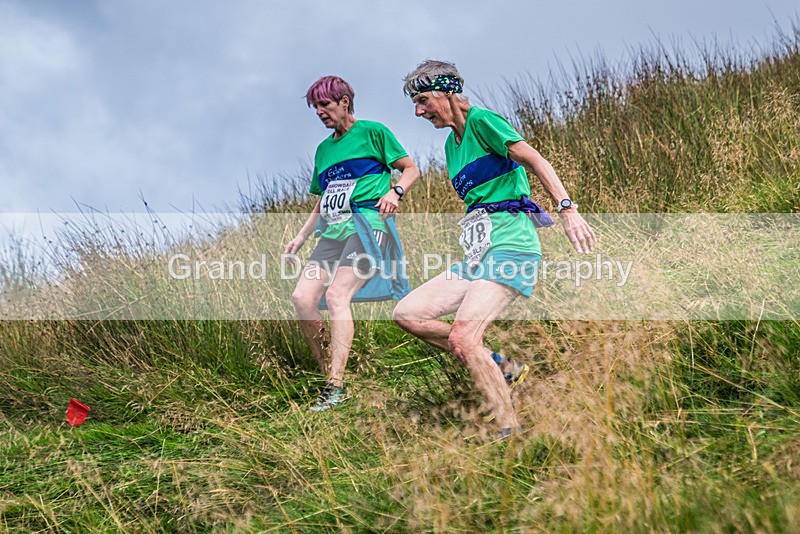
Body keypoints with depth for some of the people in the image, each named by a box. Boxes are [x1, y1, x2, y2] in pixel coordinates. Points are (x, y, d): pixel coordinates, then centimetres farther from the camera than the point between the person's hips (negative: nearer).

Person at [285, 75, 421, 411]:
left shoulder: (372, 132, 5)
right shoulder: (323, 149, 24)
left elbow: (410, 169, 5)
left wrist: (395, 192, -14)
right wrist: (301, 237, 18)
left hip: (367, 223, -7)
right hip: (332, 231, 7)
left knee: (336, 295, -23)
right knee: (302, 297, -11)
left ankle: (336, 387, -24)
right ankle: (330, 376, -3)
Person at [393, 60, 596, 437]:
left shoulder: (481, 120, -6)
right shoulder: (452, 143, 20)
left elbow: (536, 162, -15)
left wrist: (568, 209, -27)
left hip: (510, 246, -9)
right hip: (478, 254, 9)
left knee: (462, 337, -24)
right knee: (407, 314, -1)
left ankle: (511, 431, -16)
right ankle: (494, 366, 5)